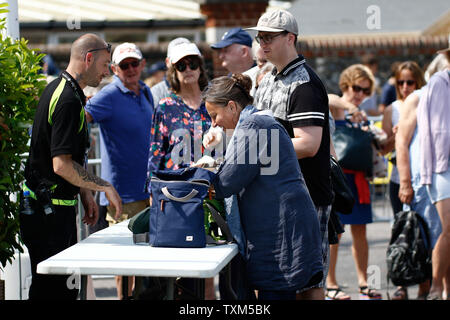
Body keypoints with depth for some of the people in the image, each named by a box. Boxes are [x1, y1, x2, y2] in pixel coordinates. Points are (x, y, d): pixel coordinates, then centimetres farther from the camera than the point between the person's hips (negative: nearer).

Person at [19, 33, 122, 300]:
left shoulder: (58, 89, 14)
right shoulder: (69, 100, -19)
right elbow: (62, 164, -24)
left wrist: (86, 193, 20)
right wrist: (104, 186, -14)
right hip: (51, 210, -10)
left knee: (66, 287, 14)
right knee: (51, 290, -6)